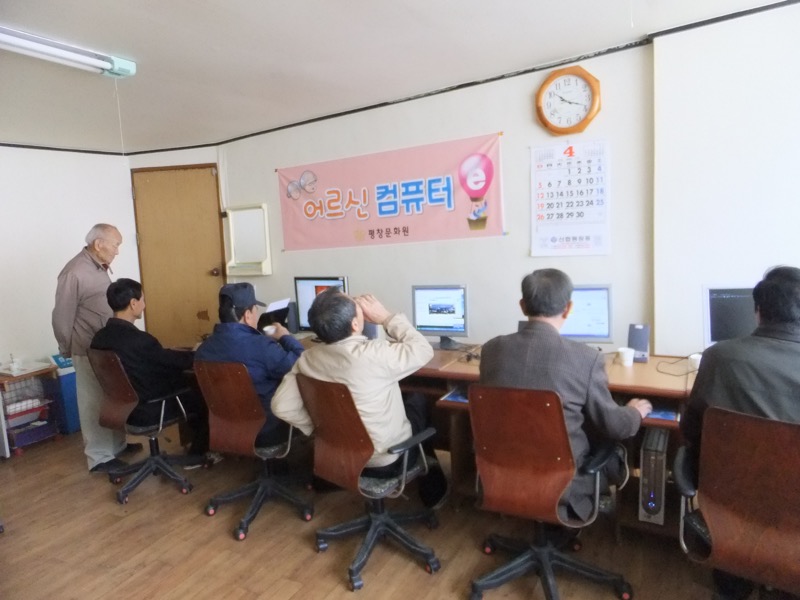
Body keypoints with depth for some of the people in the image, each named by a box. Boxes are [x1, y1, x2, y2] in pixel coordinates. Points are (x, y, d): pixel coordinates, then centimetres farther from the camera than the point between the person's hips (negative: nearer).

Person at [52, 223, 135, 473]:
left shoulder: (100, 268, 8)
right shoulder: (74, 273, -20)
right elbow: (62, 317, -16)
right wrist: (68, 351, -6)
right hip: (89, 352, -8)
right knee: (95, 403, 2)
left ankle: (117, 444, 31)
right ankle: (100, 457, 14)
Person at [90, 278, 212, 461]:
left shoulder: (100, 337, -3)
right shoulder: (139, 339, -29)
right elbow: (175, 362, -18)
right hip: (148, 410, -8)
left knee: (185, 384, 23)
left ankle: (193, 442, 33)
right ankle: (197, 455, 26)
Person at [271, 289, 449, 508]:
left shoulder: (309, 358, -13)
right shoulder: (374, 354, -31)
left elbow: (282, 406, -10)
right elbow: (423, 349, -16)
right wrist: (386, 317, -11)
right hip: (386, 460, -5)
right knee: (418, 401, 21)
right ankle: (432, 487, 34)